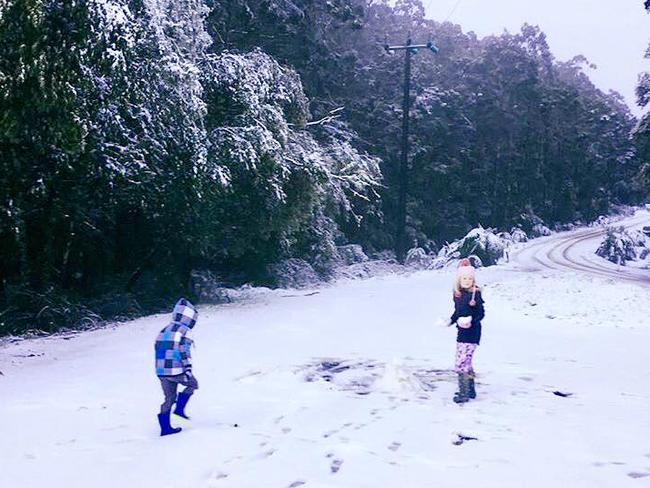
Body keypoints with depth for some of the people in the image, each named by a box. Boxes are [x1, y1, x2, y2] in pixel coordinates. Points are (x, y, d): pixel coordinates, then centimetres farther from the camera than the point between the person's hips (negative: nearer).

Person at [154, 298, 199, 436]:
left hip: (161, 371, 7)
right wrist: (188, 371, -11)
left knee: (169, 397, 16)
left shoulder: (163, 331, 15)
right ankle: (179, 408, 8)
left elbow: (159, 351, 18)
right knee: (193, 384, 19)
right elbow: (184, 353, -15)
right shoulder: (184, 331, -9)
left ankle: (165, 427, 16)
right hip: (176, 371, -7)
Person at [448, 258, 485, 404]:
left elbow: (481, 314, -11)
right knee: (466, 361, 17)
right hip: (462, 331, 8)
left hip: (472, 332, -8)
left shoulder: (475, 294, -12)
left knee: (462, 362, -11)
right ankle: (470, 390, 30)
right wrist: (451, 320, 10)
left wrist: (471, 321, -26)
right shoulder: (457, 294, 8)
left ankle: (464, 393, -4)